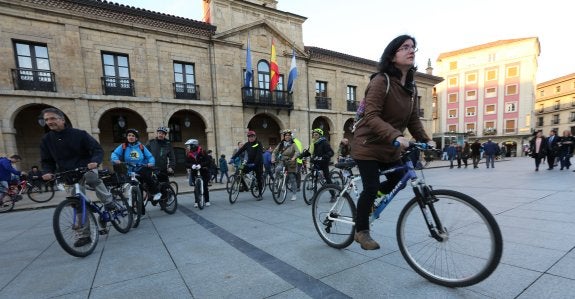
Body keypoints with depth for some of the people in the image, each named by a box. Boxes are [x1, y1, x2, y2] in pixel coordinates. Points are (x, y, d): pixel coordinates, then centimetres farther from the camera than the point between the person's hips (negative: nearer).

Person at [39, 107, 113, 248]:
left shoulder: (79, 134, -7)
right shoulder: (46, 140, 5)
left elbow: (97, 149, -9)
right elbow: (46, 161, 10)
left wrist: (95, 162, -30)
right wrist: (47, 172, -12)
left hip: (86, 168, -3)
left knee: (92, 178, -40)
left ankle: (109, 202, -18)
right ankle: (83, 235, 12)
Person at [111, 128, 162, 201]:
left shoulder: (141, 147, 3)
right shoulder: (123, 146, 2)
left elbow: (150, 156, 0)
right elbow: (114, 154, -9)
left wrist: (151, 163, -21)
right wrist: (116, 160, -31)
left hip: (143, 169, -2)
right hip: (131, 173, 2)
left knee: (146, 175, -33)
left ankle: (156, 192, -16)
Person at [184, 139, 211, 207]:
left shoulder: (202, 151, -16)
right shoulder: (188, 154, -4)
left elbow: (208, 161, -20)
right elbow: (186, 163, -10)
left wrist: (201, 165, -34)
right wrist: (191, 165, -31)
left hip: (203, 169, -3)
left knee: (205, 185, 0)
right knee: (195, 186, 1)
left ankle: (207, 201, 10)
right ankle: (196, 201, 10)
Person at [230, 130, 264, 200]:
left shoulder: (258, 144, -9)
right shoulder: (247, 144, 4)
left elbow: (259, 154, -20)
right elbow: (240, 151, -5)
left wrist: (254, 163, -31)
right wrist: (233, 158, -17)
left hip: (258, 163, -4)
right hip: (249, 163, 5)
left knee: (259, 178, -1)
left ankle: (260, 195, 11)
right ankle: (245, 186, 11)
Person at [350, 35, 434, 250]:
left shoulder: (411, 87, 7)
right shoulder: (381, 81, -18)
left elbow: (413, 119, 8)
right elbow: (371, 117, -28)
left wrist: (426, 140, -5)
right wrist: (396, 136, -39)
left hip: (391, 148, 8)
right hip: (368, 145, -8)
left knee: (397, 181, 9)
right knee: (372, 187, -7)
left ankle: (367, 200, 35)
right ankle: (361, 232, 13)